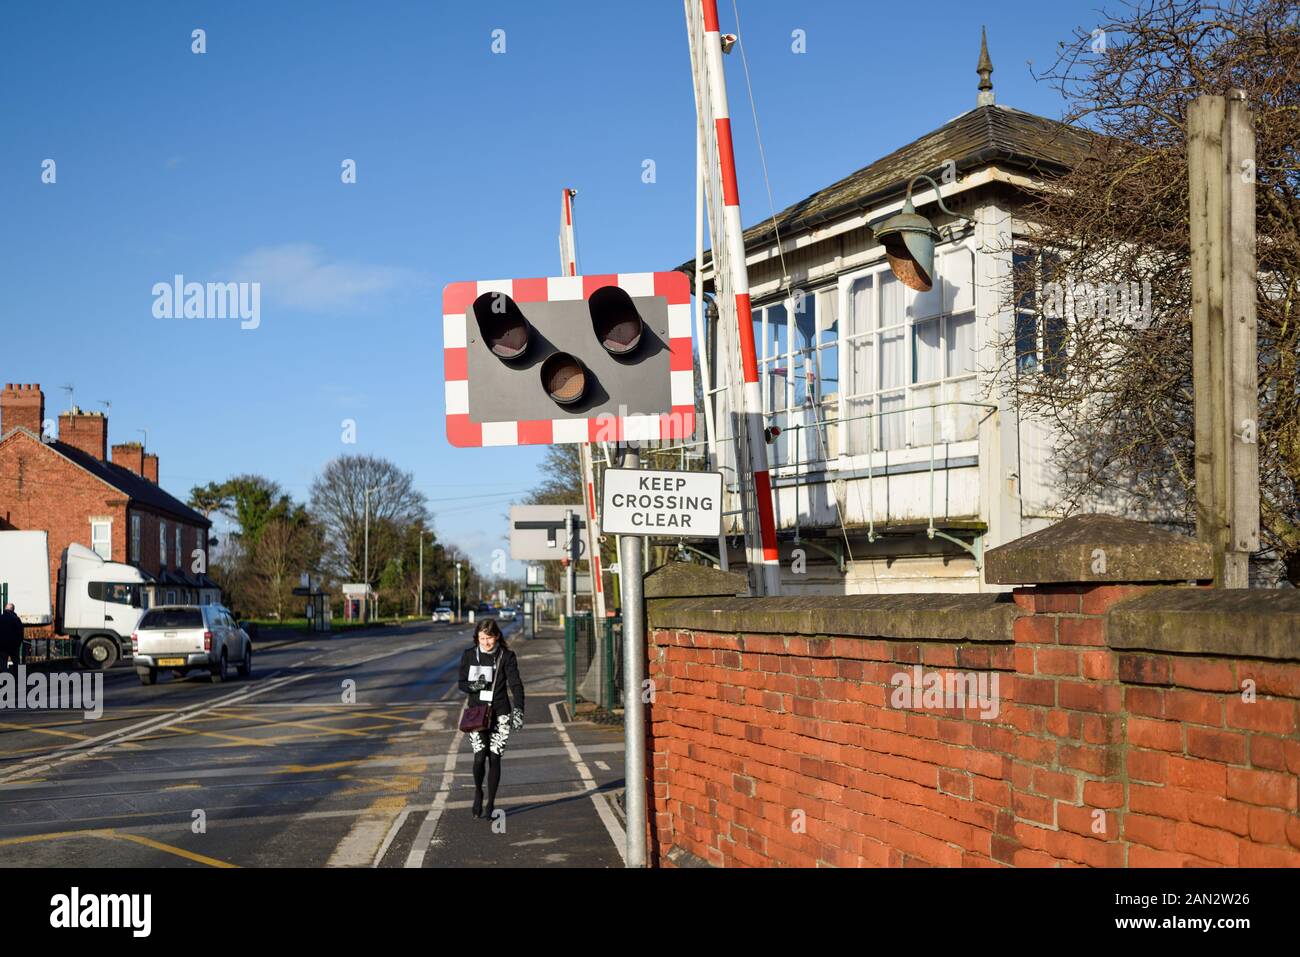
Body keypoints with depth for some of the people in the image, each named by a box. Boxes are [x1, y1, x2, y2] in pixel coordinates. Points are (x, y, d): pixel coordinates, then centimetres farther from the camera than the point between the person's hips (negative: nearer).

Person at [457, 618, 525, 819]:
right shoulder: (469, 655, 1)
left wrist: (518, 710, -26)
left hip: (500, 712, -1)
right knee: (480, 756, -12)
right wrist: (473, 686, -17)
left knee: (494, 757, 0)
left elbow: (516, 684, -12)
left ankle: (491, 803, 15)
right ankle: (478, 791, 18)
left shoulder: (506, 656, -4)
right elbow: (462, 683, 7)